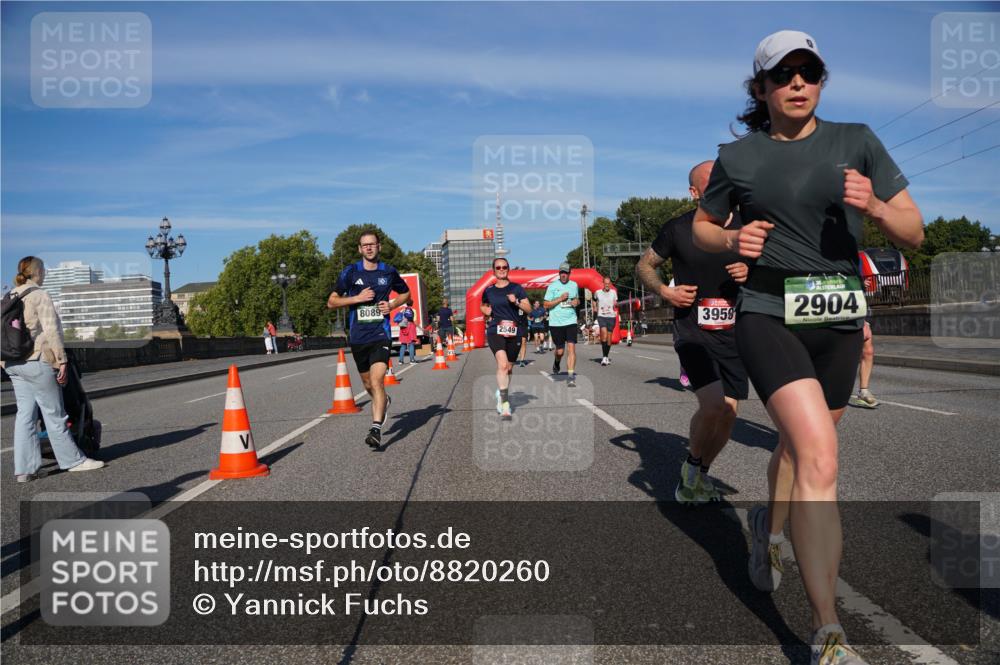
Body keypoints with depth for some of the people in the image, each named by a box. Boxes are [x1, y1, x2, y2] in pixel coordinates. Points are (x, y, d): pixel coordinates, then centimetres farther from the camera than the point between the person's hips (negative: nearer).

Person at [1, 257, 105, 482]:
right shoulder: (40, 296, -9)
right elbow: (52, 331, -14)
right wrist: (62, 361, -13)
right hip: (37, 362, -7)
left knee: (25, 414, 8)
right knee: (54, 413, 1)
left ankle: (24, 469, 8)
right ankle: (72, 460, 10)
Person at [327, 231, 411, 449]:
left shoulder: (389, 272, 5)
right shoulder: (350, 272, 2)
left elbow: (406, 293, 21)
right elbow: (331, 302, 3)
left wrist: (392, 304, 0)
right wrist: (357, 298, -11)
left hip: (381, 334, -2)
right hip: (358, 337, 2)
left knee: (377, 380, -19)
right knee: (368, 384, 16)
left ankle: (376, 429, -22)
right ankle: (384, 402, 47)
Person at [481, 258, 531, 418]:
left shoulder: (516, 288, 4)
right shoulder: (489, 291, 9)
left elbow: (529, 309, 1)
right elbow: (483, 307, 27)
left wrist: (516, 302, -15)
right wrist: (486, 311, 4)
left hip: (514, 333, 1)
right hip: (495, 331, -1)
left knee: (509, 367, 11)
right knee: (502, 364, -21)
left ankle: (501, 394, 38)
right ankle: (505, 405, -25)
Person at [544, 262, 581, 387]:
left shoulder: (574, 285, 9)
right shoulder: (552, 286, -2)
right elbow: (546, 305, -4)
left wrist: (576, 302, 2)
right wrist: (560, 299, -14)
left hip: (571, 321, 2)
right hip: (556, 322, -2)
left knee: (571, 347, -12)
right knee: (560, 351, 5)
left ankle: (571, 377, -12)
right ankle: (556, 364, 41)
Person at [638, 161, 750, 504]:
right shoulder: (677, 229, -4)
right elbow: (644, 266, 9)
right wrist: (665, 291, -10)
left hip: (734, 334, 4)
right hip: (692, 332, -4)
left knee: (729, 412, 6)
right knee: (714, 404, -21)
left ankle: (701, 474, 31)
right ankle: (692, 465, 7)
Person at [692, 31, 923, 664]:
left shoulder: (857, 141, 5)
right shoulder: (737, 157, 2)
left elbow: (914, 233, 5)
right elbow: (702, 225, 17)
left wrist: (874, 205, -17)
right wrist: (733, 240, -5)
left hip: (839, 321, 3)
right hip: (770, 316, -3)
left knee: (800, 445, 19)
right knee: (820, 458, -20)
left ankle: (768, 527, 52)